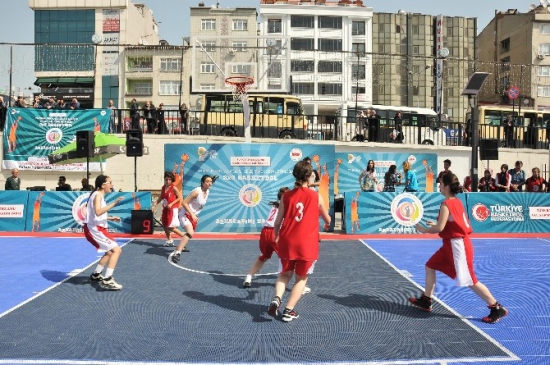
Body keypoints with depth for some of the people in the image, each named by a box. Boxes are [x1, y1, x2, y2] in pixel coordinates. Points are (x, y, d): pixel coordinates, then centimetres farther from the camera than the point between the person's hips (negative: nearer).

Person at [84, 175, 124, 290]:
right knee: (117, 250, -14)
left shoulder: (99, 195, 15)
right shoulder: (98, 195, -15)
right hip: (94, 229, -10)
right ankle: (107, 281, -16)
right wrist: (113, 203, -32)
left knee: (110, 252, 24)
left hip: (96, 229, 10)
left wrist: (111, 218, 16)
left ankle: (95, 275, 33)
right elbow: (98, 212, -32)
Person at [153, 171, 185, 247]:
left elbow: (180, 198, -12)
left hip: (172, 209, -8)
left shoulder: (174, 188, -13)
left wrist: (171, 204, -19)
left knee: (171, 227, -10)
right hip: (165, 209, 8)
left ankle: (184, 236, 3)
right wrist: (154, 205, 4)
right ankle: (169, 241, 27)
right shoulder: (163, 188, 6)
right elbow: (160, 198, 14)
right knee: (165, 225, 13)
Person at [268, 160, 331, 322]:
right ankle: (289, 310, 13)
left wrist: (277, 238, 21)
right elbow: (328, 220, 10)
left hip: (287, 242, 2)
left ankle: (277, 299, -2)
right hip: (307, 244, -2)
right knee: (301, 278, 16)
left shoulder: (286, 196, 0)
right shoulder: (315, 196, -2)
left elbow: (277, 222, 4)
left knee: (285, 273, 22)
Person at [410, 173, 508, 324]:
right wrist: (435, 224, 15)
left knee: (469, 281, -3)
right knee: (430, 266, 14)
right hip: (451, 244, 10)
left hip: (457, 245, -10)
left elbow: (439, 228, -23)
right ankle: (426, 301, 23)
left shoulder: (446, 204, -19)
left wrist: (423, 229, -8)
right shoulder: (456, 201, 9)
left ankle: (497, 309, 7)